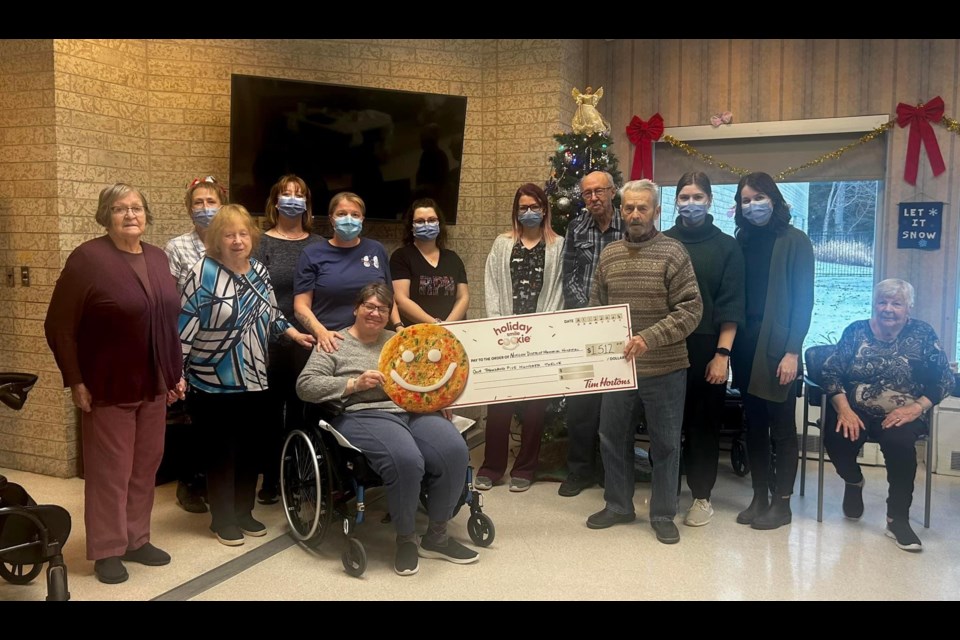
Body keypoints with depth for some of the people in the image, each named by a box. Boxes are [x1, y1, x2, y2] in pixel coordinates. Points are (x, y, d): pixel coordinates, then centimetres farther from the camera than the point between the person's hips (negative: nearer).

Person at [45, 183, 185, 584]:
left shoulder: (158, 258, 8)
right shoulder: (88, 258, -10)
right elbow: (59, 326, -10)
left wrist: (176, 372, 12)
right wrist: (75, 381, -13)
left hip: (154, 385, 6)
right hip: (109, 387, -5)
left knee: (146, 466, 12)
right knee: (110, 470, 4)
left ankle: (137, 540, 28)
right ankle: (106, 550, 19)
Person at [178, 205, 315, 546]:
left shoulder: (259, 271, 6)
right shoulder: (204, 272, -13)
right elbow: (185, 324, -15)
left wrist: (294, 333, 10)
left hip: (253, 379, 6)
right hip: (214, 382, -6)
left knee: (250, 448, 13)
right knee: (222, 451, 4)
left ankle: (244, 512, 28)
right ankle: (223, 519, 19)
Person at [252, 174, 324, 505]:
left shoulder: (319, 245, 11)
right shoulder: (263, 243, 3)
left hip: (309, 341, 2)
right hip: (273, 341, -2)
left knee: (301, 409, 7)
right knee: (271, 410, 6)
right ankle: (270, 479, 17)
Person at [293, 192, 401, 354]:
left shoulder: (376, 250, 10)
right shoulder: (312, 254, 2)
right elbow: (301, 305, -2)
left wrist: (399, 327, 3)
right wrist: (321, 332, -18)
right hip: (332, 343, -2)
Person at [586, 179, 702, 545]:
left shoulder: (673, 253, -8)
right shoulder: (609, 255, 6)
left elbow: (691, 309, -13)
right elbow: (595, 308, 12)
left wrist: (650, 338, -23)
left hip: (664, 367, -4)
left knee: (665, 443, 7)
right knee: (612, 437, 14)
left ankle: (663, 515, 23)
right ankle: (617, 505, 31)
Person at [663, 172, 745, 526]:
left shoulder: (726, 246, 2)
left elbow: (731, 305, -2)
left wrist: (723, 353, -9)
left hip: (707, 347, -1)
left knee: (704, 422, 7)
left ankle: (702, 495, 20)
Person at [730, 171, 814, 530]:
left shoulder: (794, 241, -3)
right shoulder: (742, 242, 11)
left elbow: (803, 300, -7)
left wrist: (792, 352, -14)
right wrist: (730, 346, 1)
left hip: (777, 348, -5)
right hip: (745, 346, 5)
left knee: (781, 427, 4)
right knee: (753, 425, 10)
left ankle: (782, 502, 14)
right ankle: (759, 498, 20)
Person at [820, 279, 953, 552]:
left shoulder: (922, 333, 3)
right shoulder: (856, 331, 3)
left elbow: (945, 379, -1)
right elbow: (831, 372, -3)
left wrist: (916, 408, -17)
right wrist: (844, 410, -19)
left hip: (902, 414, -1)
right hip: (855, 410, 1)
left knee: (899, 441, -33)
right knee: (837, 439, -29)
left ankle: (898, 519, -17)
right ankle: (854, 482, 9)